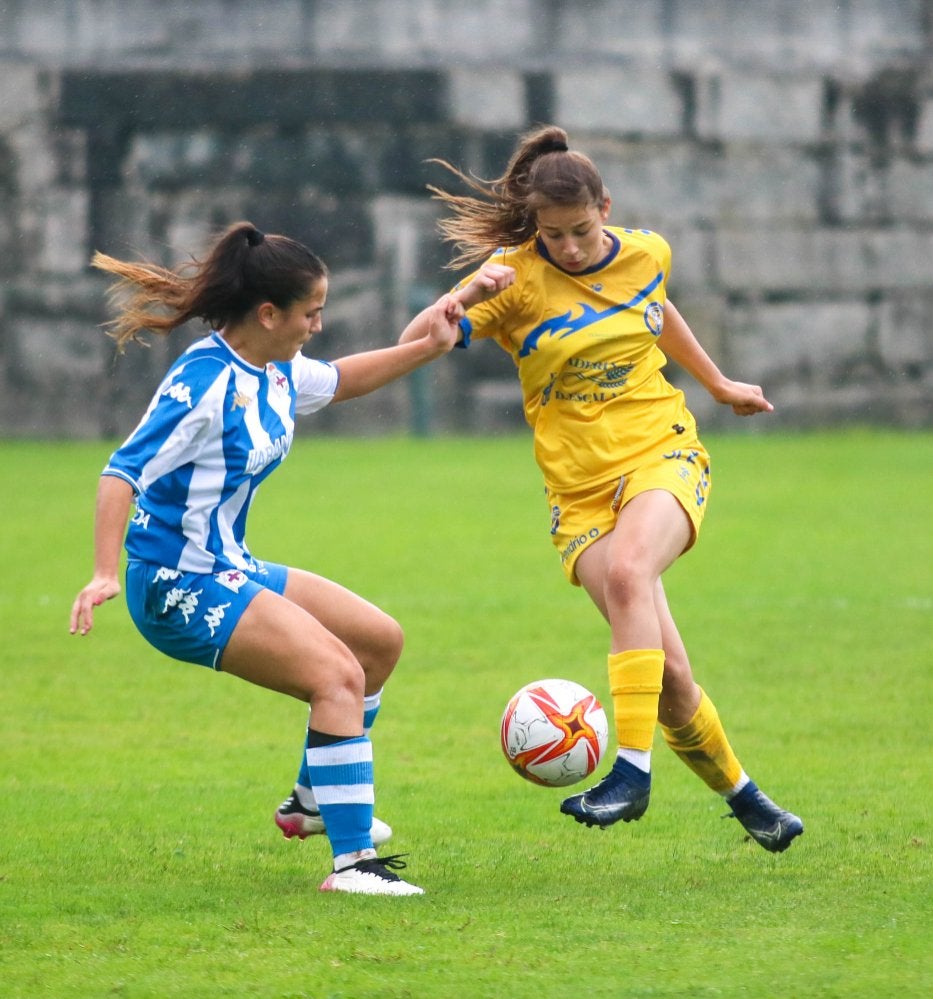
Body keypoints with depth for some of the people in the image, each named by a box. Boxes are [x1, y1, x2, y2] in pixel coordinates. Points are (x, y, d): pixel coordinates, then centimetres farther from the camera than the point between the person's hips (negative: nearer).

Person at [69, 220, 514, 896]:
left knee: (382, 639, 18)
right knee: (338, 674, -23)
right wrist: (104, 574, -36)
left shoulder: (275, 373, 6)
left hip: (233, 571, 10)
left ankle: (314, 800, 32)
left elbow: (337, 382, 29)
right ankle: (352, 861, -24)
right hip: (180, 586, -10)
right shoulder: (206, 381, -22)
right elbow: (125, 472, -26)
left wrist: (425, 350, 20)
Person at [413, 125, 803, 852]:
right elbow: (418, 342, -18)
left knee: (627, 570, -34)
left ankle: (632, 771, -37)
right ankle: (740, 794, 18)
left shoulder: (646, 254, 3)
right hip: (580, 488, 0)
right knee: (665, 672, -7)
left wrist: (718, 384, 36)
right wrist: (454, 309, -39)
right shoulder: (515, 276, -7)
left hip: (663, 453, 0)